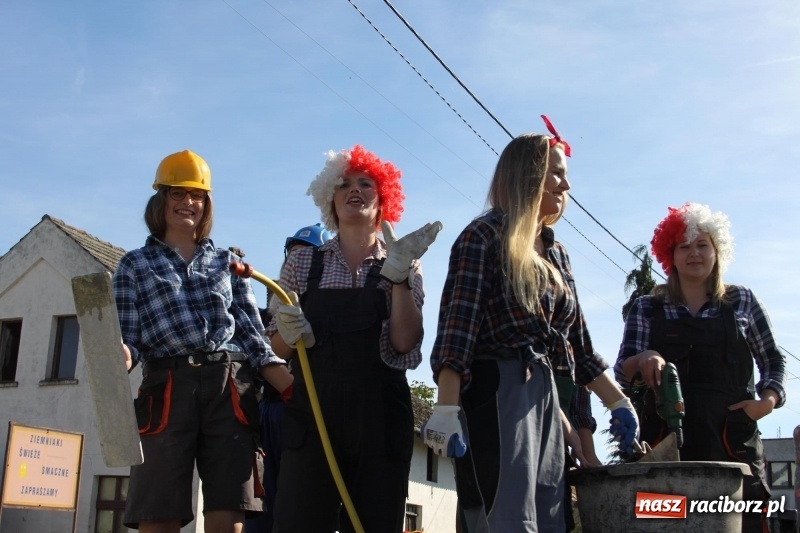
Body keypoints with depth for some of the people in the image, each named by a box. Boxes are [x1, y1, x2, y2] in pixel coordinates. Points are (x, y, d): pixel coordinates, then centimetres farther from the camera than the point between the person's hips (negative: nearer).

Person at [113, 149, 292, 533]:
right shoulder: (135, 265, 15)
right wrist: (118, 356, -19)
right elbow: (128, 339, 6)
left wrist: (295, 391, 0)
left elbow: (252, 336, 13)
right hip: (168, 388, -1)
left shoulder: (228, 261, 20)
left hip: (230, 390, 2)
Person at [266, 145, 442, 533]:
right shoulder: (302, 263, 9)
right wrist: (292, 334, -11)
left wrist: (398, 274, -16)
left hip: (381, 414, 0)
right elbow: (279, 345, 11)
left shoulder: (403, 265, 7)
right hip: (311, 410, 0)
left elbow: (405, 341, -8)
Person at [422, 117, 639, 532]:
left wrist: (617, 401, 20)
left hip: (545, 398, 8)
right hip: (496, 393, -8)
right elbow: (457, 326, -13)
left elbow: (577, 343, 24)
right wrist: (447, 408, -24)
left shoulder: (555, 254, 21)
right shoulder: (484, 237, -2)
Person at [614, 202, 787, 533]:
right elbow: (622, 373, 3)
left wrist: (769, 399, 1)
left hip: (733, 442, 0)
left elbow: (773, 359, 19)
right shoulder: (647, 308, 9)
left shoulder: (742, 302, 10)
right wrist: (642, 359, -19)